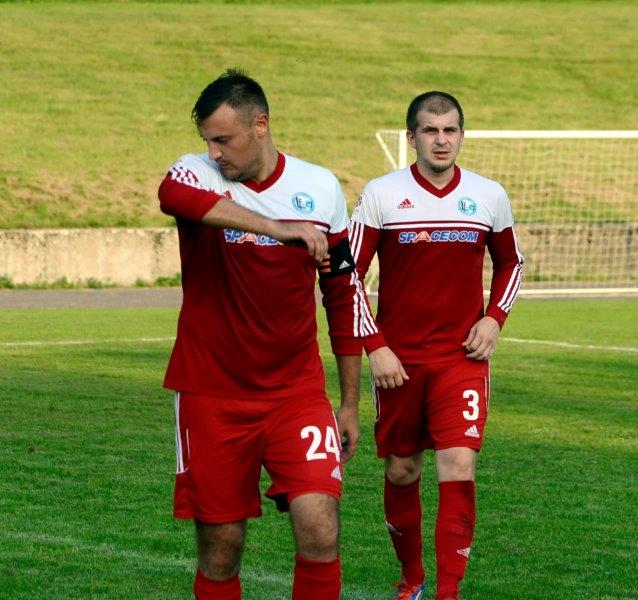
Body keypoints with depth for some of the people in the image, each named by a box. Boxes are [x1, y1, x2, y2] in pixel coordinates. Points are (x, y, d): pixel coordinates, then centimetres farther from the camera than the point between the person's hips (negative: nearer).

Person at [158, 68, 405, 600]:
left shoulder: (320, 187, 2)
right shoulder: (199, 175, -6)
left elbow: (343, 291, 12)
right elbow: (174, 194, -34)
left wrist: (349, 403, 14)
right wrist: (279, 228, -38)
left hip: (296, 391, 1)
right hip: (211, 395, -1)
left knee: (318, 525, -16)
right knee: (220, 547, 2)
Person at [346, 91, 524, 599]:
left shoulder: (490, 197, 3)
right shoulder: (381, 194, -3)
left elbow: (510, 263, 19)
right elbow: (350, 276, -1)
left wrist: (494, 318, 2)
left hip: (462, 357, 0)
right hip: (399, 360, 0)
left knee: (458, 468, -14)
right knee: (401, 472, 9)